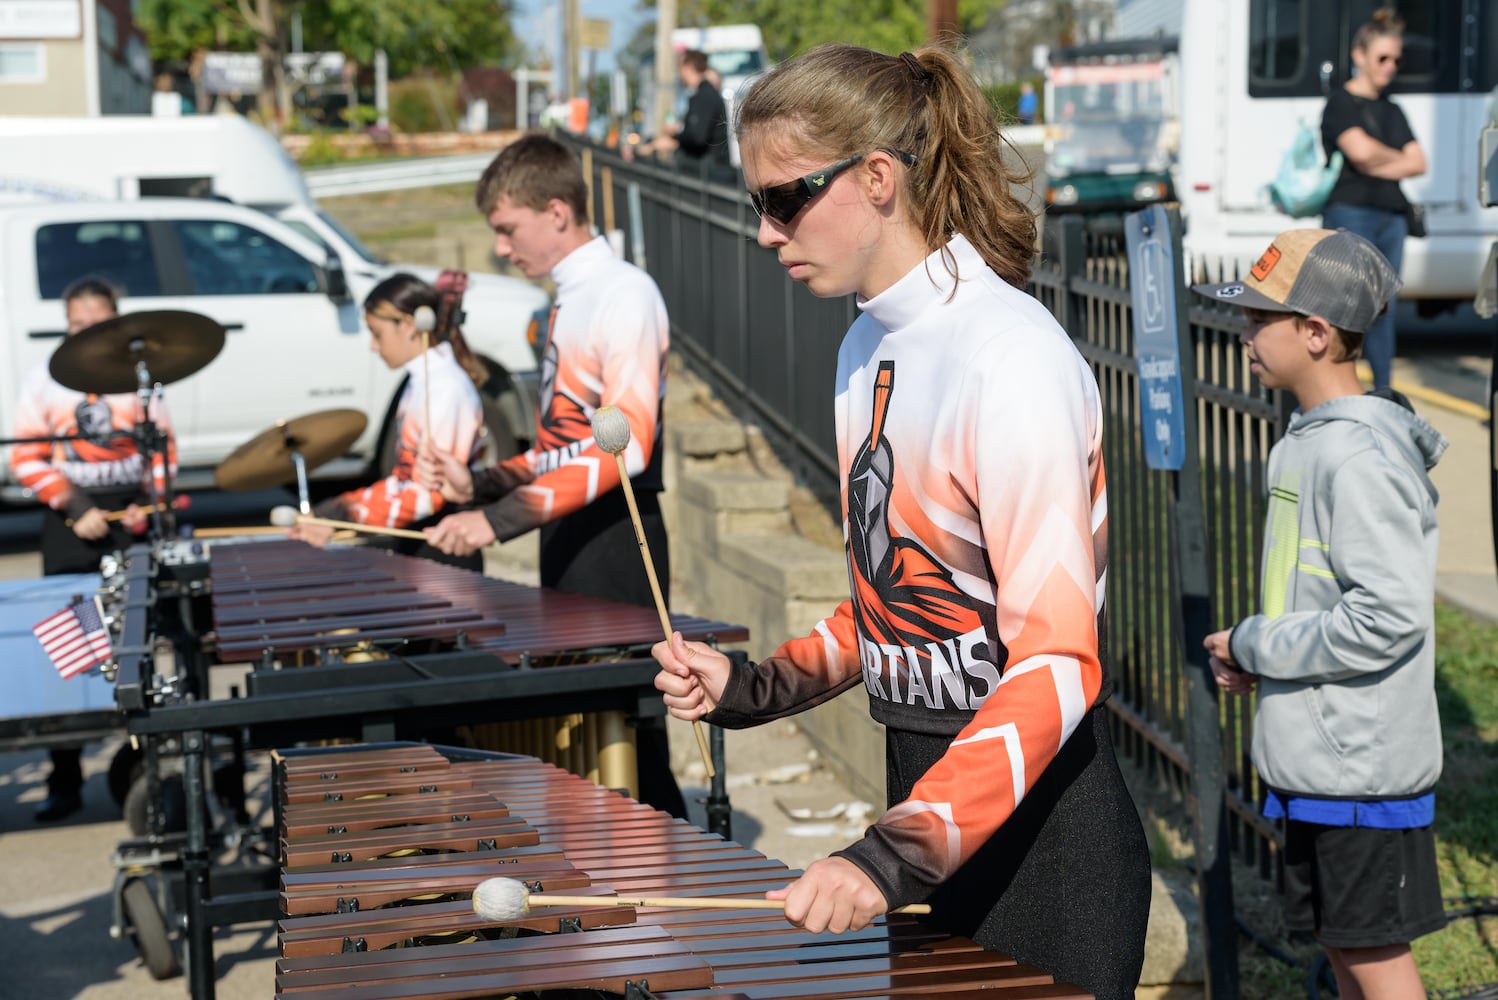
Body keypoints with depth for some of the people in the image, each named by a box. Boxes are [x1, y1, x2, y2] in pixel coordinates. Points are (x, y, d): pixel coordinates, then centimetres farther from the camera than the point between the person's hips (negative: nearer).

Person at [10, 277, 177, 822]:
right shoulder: (44, 380, 3)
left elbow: (163, 451, 7)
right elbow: (27, 459, 0)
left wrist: (147, 506, -8)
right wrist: (76, 510, -10)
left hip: (131, 516, 0)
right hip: (69, 519, 0)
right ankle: (64, 780, 3)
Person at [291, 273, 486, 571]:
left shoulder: (446, 388, -16)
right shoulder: (420, 382, 13)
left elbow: (430, 493, -21)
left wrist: (347, 517, -26)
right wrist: (341, 505, 7)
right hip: (411, 546, 9)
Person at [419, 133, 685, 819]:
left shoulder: (624, 294, -11)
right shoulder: (568, 303, 17)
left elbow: (625, 445, -20)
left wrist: (498, 519, -24)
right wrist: (480, 483, 8)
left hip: (612, 546, -9)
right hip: (568, 543, 9)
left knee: (627, 743, -9)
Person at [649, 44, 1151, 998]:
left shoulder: (1013, 360, -19)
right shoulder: (869, 348, 8)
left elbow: (1055, 664, -24)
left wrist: (892, 855, -32)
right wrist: (752, 690, 3)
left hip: (1037, 828, -8)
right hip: (928, 794, 8)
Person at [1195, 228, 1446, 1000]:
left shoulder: (1360, 456, -20)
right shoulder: (1307, 440, 10)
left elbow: (1389, 615, -26)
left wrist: (1255, 647, -16)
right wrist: (1254, 655, 5)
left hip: (1362, 766, -9)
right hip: (1314, 756, 9)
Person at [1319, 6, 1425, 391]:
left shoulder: (1392, 110, 21)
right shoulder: (1341, 102, 0)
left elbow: (1418, 164, 11)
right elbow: (1361, 150, -15)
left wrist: (1376, 166, -5)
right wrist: (1398, 158, 4)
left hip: (1392, 215, 7)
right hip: (1351, 214, -7)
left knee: (1384, 309, 5)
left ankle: (1384, 392, 8)